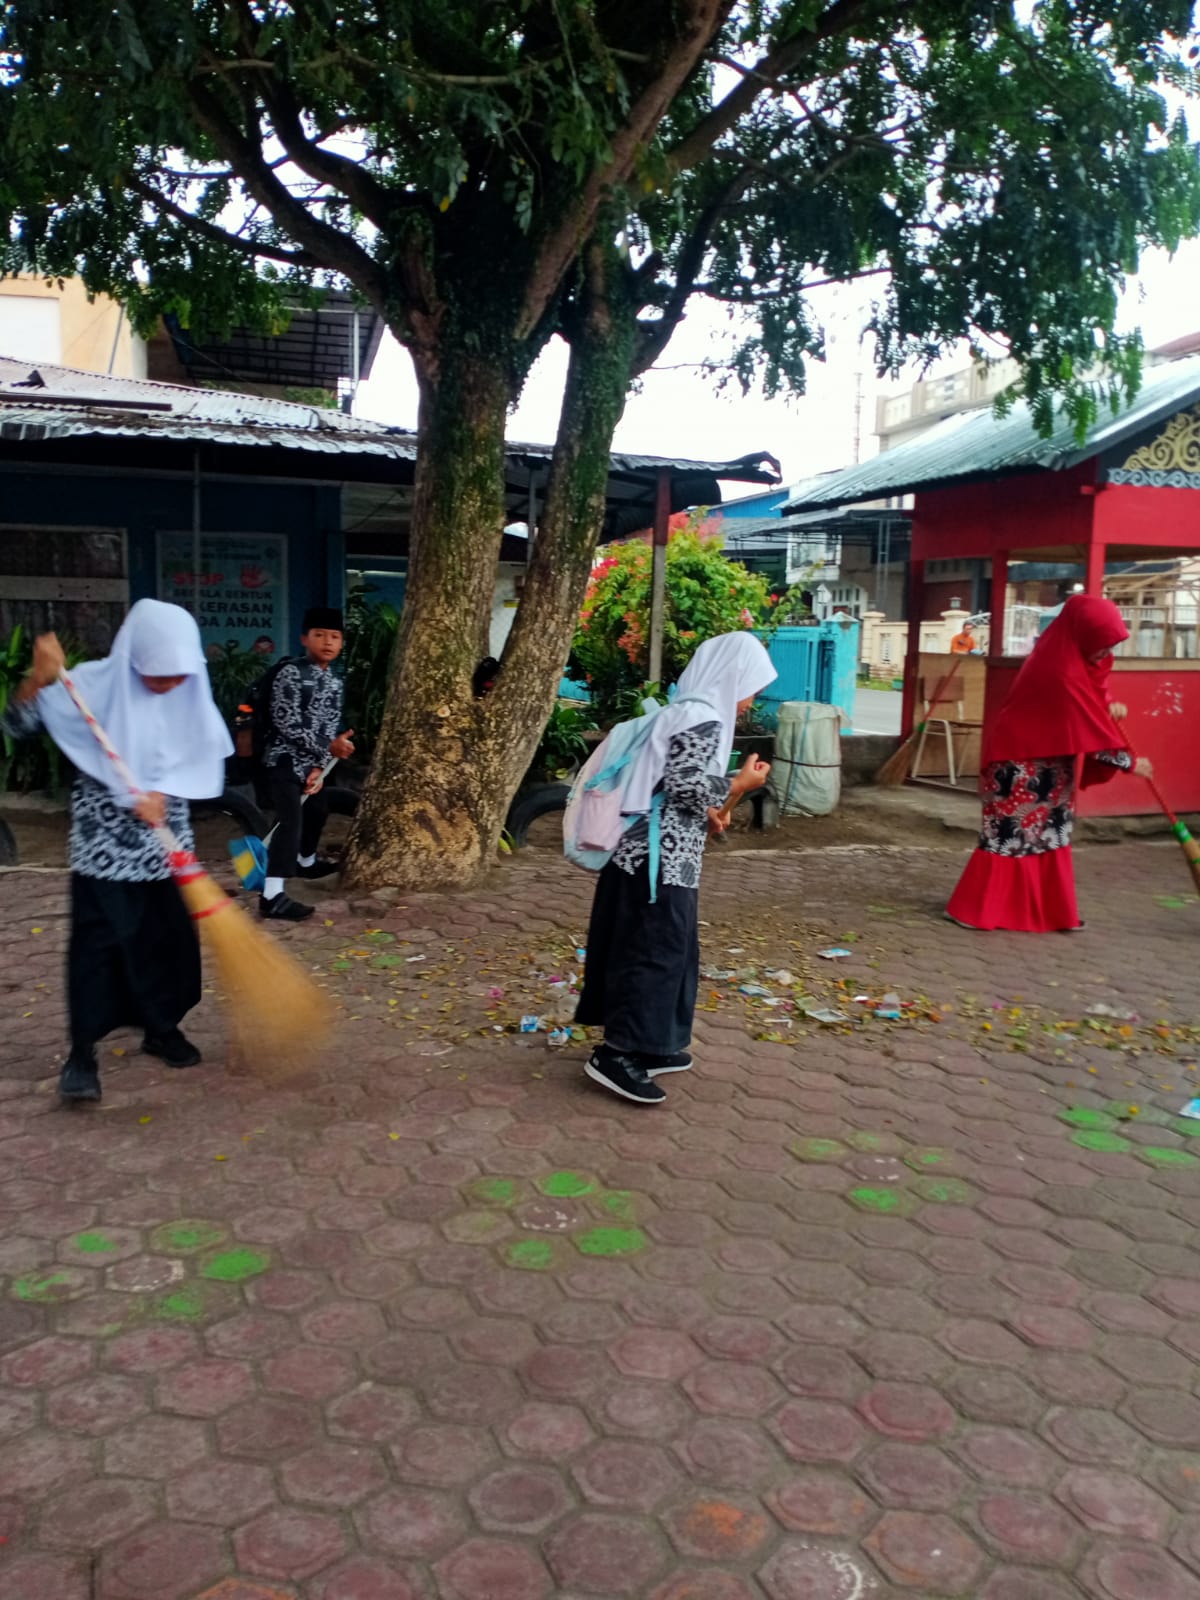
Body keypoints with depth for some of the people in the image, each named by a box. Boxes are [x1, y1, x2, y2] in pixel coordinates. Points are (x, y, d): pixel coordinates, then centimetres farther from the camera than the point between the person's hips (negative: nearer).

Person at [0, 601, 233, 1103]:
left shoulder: (191, 695, -3)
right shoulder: (94, 683, -12)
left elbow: (204, 760, -3)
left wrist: (162, 794, -19)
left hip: (165, 839, 4)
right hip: (103, 840, -3)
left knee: (170, 935, 9)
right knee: (97, 940, -4)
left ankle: (162, 1028, 27)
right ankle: (82, 1051, 4)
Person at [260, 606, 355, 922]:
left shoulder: (334, 683, 7)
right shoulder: (291, 673, -16)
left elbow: (330, 728, 6)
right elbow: (285, 723, -21)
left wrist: (319, 766, -7)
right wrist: (328, 746, -24)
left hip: (311, 762, 9)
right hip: (284, 760, -8)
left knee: (317, 810, 26)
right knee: (292, 821, -19)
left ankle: (306, 862, 53)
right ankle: (272, 895, -24)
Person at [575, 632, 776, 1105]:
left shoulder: (685, 712, 17)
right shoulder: (703, 717, -14)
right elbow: (687, 787, -21)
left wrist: (710, 814, 10)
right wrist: (742, 784, -8)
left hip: (660, 852, 10)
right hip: (661, 856, -10)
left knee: (671, 949, 16)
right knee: (654, 952, -5)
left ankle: (648, 1046, 24)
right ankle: (617, 1054, 0)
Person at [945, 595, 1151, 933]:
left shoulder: (1066, 654, 1)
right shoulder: (1061, 670, -27)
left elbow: (1085, 704, 19)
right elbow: (1090, 726, -21)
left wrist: (1108, 708, -1)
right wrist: (1130, 762, -12)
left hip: (1047, 760, 10)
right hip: (1022, 761, -10)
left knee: (1049, 834, 11)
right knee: (1012, 834, -5)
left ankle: (1051, 911, 17)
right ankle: (973, 909, 3)